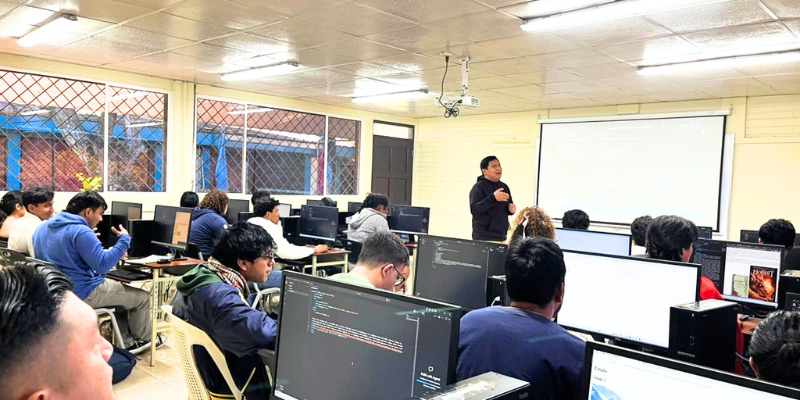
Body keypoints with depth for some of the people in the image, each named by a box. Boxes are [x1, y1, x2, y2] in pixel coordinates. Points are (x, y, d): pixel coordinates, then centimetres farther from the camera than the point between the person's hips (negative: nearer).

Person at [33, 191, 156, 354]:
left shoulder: (43, 227, 8)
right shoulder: (81, 231, -22)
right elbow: (103, 265, -26)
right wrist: (124, 240, -17)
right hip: (83, 293, -10)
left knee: (124, 293, 27)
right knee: (143, 297, 6)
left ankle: (128, 341, 25)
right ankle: (142, 339, 29)